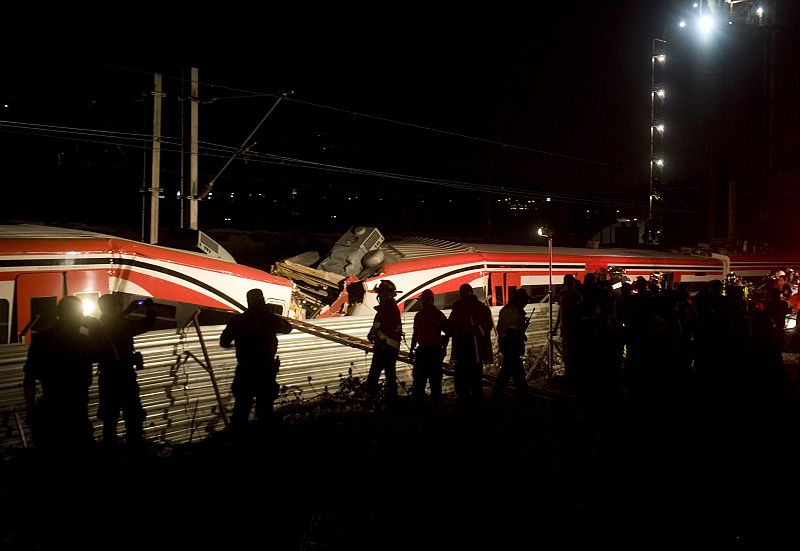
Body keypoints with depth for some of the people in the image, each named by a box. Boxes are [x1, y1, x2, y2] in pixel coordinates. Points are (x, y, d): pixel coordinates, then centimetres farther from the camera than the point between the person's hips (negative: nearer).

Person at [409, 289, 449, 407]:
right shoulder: (418, 316, 13)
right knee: (418, 380, 6)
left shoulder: (439, 315, -1)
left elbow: (447, 333, 4)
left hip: (435, 351, -5)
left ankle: (436, 404, 1)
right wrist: (412, 350, 18)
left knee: (435, 379, -4)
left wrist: (443, 348, -1)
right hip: (421, 351, 5)